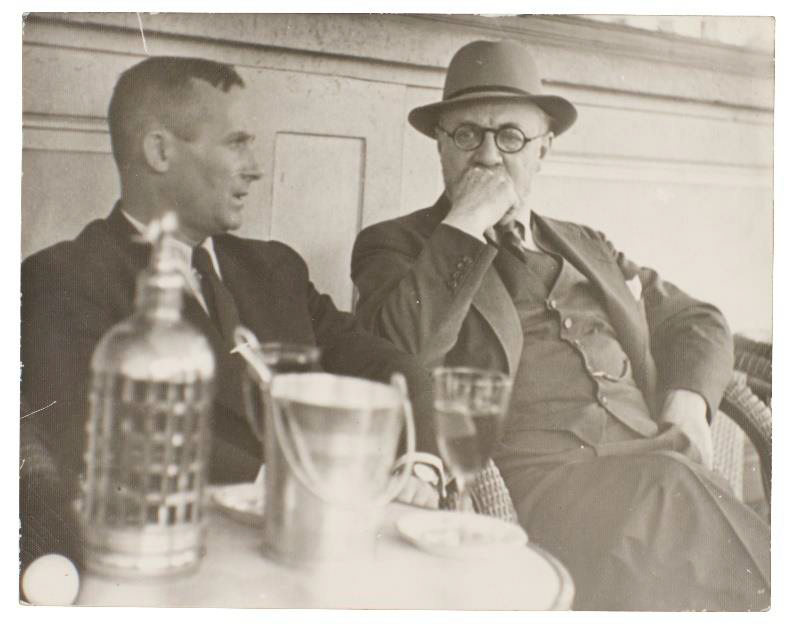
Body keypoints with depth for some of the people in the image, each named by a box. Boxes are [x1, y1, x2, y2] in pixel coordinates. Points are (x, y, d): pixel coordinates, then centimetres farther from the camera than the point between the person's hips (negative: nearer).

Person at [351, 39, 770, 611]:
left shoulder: (585, 246, 25)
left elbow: (696, 322, 24)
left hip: (652, 462, 5)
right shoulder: (395, 244, 9)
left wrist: (688, 403, 4)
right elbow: (400, 353, -10)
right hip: (526, 472, -5)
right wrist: (467, 222, -7)